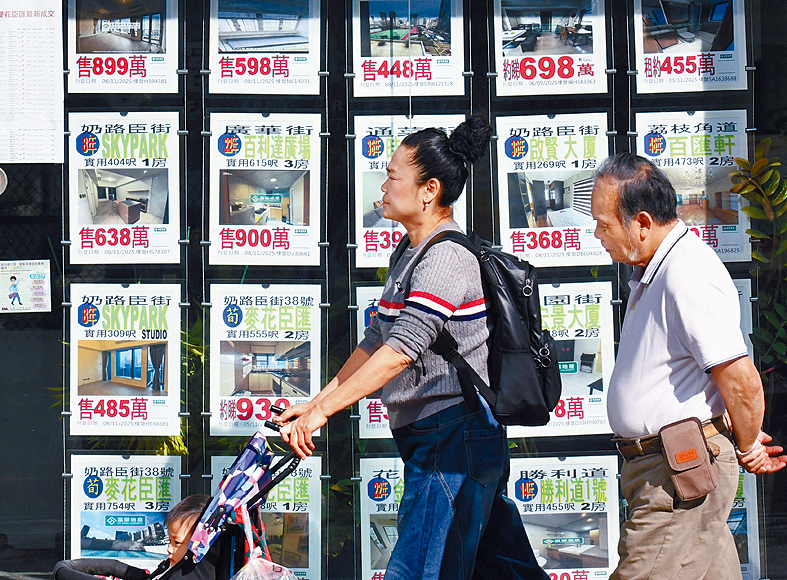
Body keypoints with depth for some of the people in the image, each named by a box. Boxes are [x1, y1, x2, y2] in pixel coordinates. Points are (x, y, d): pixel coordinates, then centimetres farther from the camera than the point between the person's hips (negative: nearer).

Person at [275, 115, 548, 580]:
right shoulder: (412, 255, 16)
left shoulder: (447, 259, -16)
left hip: (452, 438, -10)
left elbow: (401, 351, -26)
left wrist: (321, 412, -27)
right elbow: (375, 344, 19)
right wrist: (316, 402, 12)